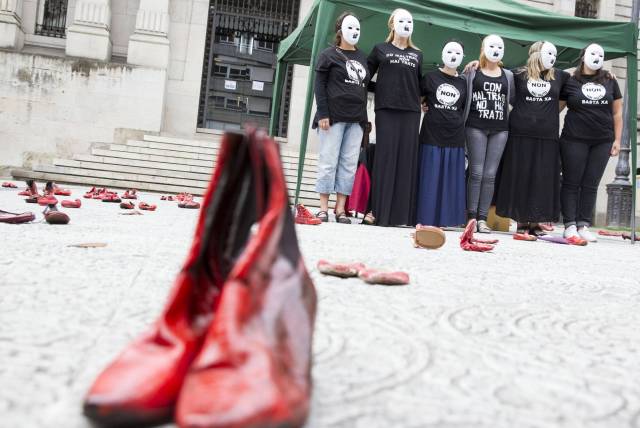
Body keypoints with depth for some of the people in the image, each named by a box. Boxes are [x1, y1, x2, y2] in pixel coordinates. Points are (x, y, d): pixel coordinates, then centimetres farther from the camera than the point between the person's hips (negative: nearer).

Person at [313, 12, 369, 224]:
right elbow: (320, 85, -3)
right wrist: (322, 114, -13)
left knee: (349, 164, 1)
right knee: (329, 161, -4)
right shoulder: (329, 55, 3)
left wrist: (364, 116, 11)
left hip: (356, 119, 5)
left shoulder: (362, 57, 17)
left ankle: (340, 209, 4)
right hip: (334, 116, -4)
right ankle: (323, 208, 1)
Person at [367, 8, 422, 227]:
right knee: (386, 158, -7)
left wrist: (421, 100, 10)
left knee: (407, 160, -1)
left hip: (411, 111, 3)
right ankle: (380, 213, -5)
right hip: (386, 110, -3)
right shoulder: (380, 49, 10)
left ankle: (403, 214, 0)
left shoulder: (417, 55, 19)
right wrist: (382, 91, 2)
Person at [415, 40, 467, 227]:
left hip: (455, 136, 3)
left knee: (451, 178, 3)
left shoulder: (463, 83, 10)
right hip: (432, 134, -2)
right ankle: (426, 217, 5)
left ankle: (446, 217, 11)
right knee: (430, 177, -2)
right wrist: (422, 108, 0)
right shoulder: (430, 77, 3)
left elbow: (465, 109, 18)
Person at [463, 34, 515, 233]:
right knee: (476, 172, -6)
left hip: (500, 129, 3)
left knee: (490, 175, 0)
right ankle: (471, 216, -1)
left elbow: (513, 99, 18)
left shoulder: (508, 75, 16)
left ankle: (482, 218, 2)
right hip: (476, 127, -3)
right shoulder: (472, 72, 7)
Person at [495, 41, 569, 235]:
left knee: (543, 179, 0)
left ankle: (536, 221, 7)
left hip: (547, 136, 2)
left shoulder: (558, 76, 13)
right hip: (521, 134, -2)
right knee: (520, 176, 0)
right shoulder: (519, 75, 5)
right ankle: (521, 221, 7)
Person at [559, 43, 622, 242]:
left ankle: (583, 226, 8)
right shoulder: (570, 81, 3)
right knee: (571, 183, -1)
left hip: (602, 142, 3)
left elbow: (617, 112, 12)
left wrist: (617, 139, 7)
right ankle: (570, 226, 3)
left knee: (591, 185, 4)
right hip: (574, 140, -3)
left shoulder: (610, 81, 11)